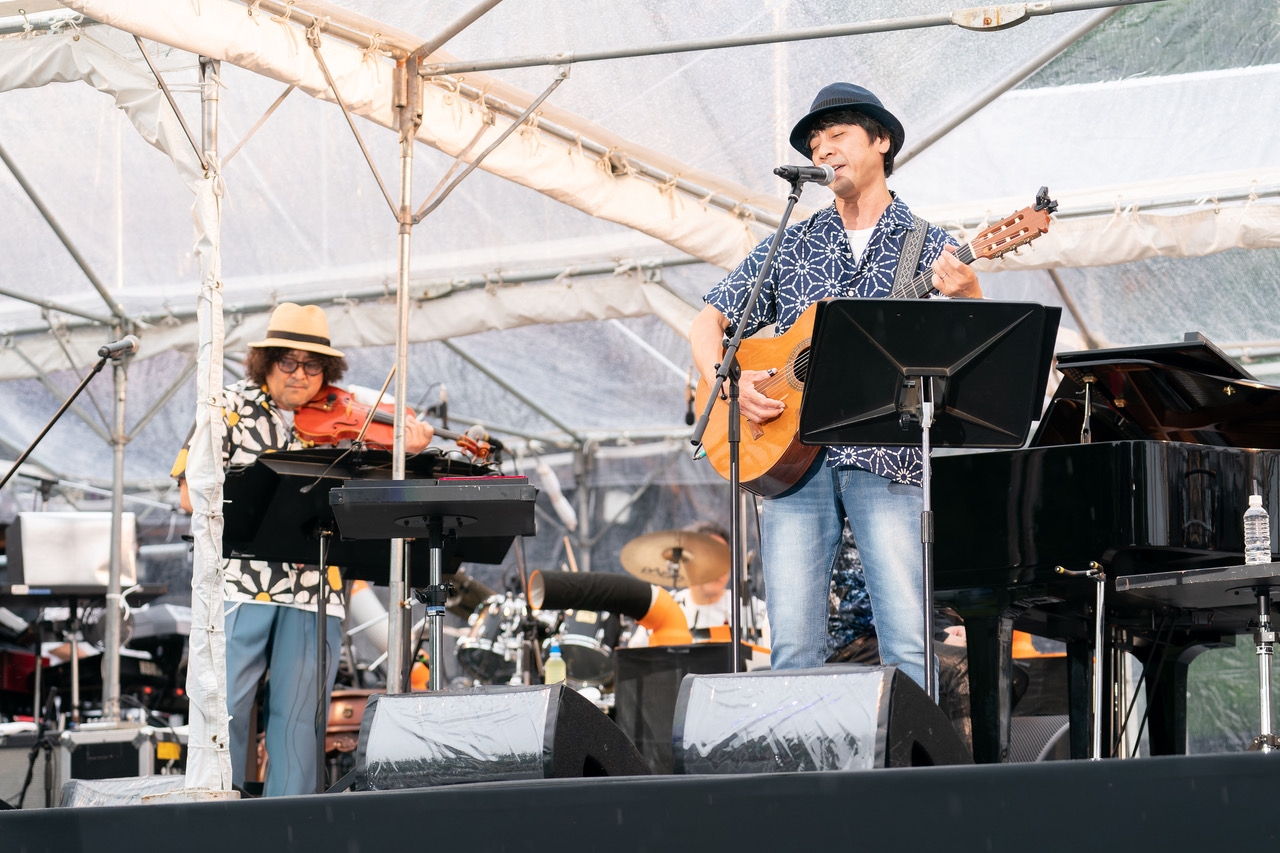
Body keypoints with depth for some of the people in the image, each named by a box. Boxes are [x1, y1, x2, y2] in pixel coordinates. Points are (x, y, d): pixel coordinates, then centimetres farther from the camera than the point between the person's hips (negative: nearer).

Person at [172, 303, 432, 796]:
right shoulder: (234, 407, 3)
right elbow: (191, 493, -5)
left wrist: (407, 454, -11)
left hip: (314, 588, 1)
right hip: (241, 581, -1)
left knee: (298, 714, 2)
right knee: (225, 705, -4)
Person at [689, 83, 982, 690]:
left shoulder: (929, 248, 8)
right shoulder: (791, 246, 17)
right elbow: (708, 323, 17)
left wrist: (968, 297, -22)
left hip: (887, 463, -2)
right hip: (791, 459, 2)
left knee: (908, 646, -11)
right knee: (794, 648, -3)